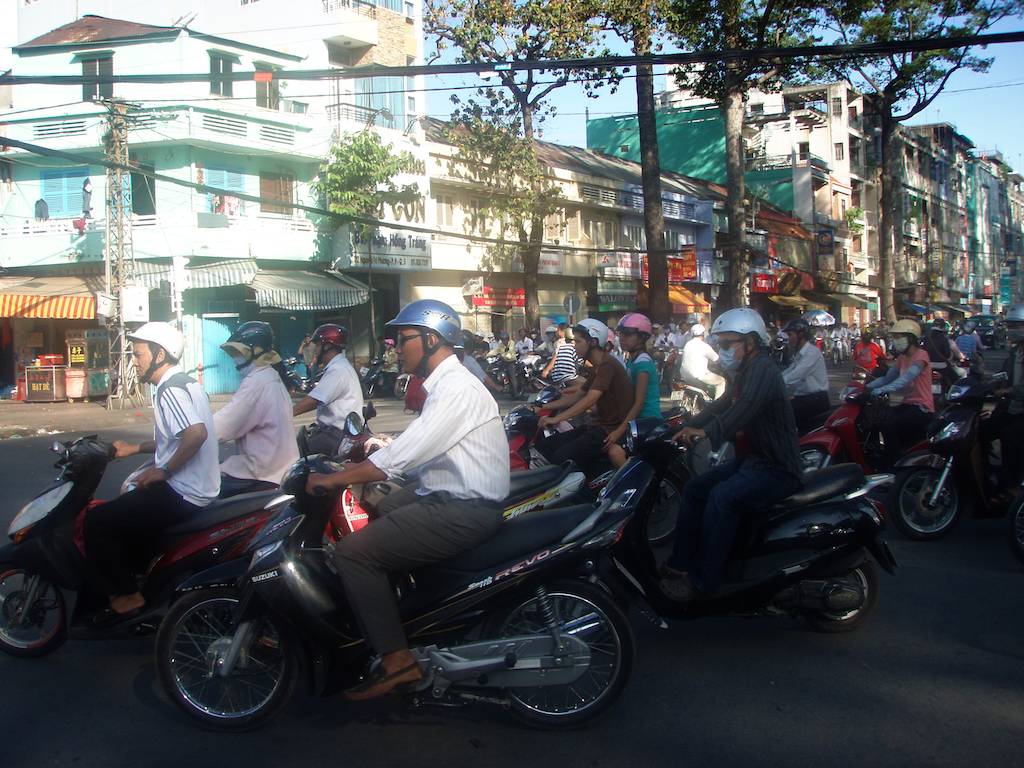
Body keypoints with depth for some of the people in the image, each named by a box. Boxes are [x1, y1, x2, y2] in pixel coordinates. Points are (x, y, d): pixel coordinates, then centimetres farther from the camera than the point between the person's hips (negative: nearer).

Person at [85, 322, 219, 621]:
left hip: (181, 495, -11)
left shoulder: (170, 388, -17)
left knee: (97, 522, -7)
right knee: (126, 506, 28)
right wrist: (134, 449, 23)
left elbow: (196, 433, -33)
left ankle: (126, 597, 0)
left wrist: (163, 470, -21)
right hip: (199, 489, 11)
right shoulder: (183, 382, 15)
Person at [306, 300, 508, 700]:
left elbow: (400, 456, -23)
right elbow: (411, 446, 18)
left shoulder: (455, 389, -19)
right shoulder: (445, 382, 15)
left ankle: (396, 660, -8)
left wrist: (332, 479, -16)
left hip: (465, 511, -11)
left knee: (353, 551, -14)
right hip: (447, 494, 11)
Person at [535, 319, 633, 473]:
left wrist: (556, 418, -27)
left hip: (611, 430, -10)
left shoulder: (607, 365, -15)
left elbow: (589, 400, -24)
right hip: (599, 425, 10)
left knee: (561, 458, -25)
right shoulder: (598, 368, 18)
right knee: (545, 445, 1)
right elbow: (576, 396, 21)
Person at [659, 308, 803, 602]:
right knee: (694, 490, 5)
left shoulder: (763, 368, -19)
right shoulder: (745, 372, 15)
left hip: (777, 469, -11)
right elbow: (722, 404, 15)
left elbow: (747, 405, -36)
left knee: (722, 498, -30)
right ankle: (679, 565, 8)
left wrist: (708, 431, -43)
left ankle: (703, 582, -23)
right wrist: (690, 427, 1)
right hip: (752, 459, 11)